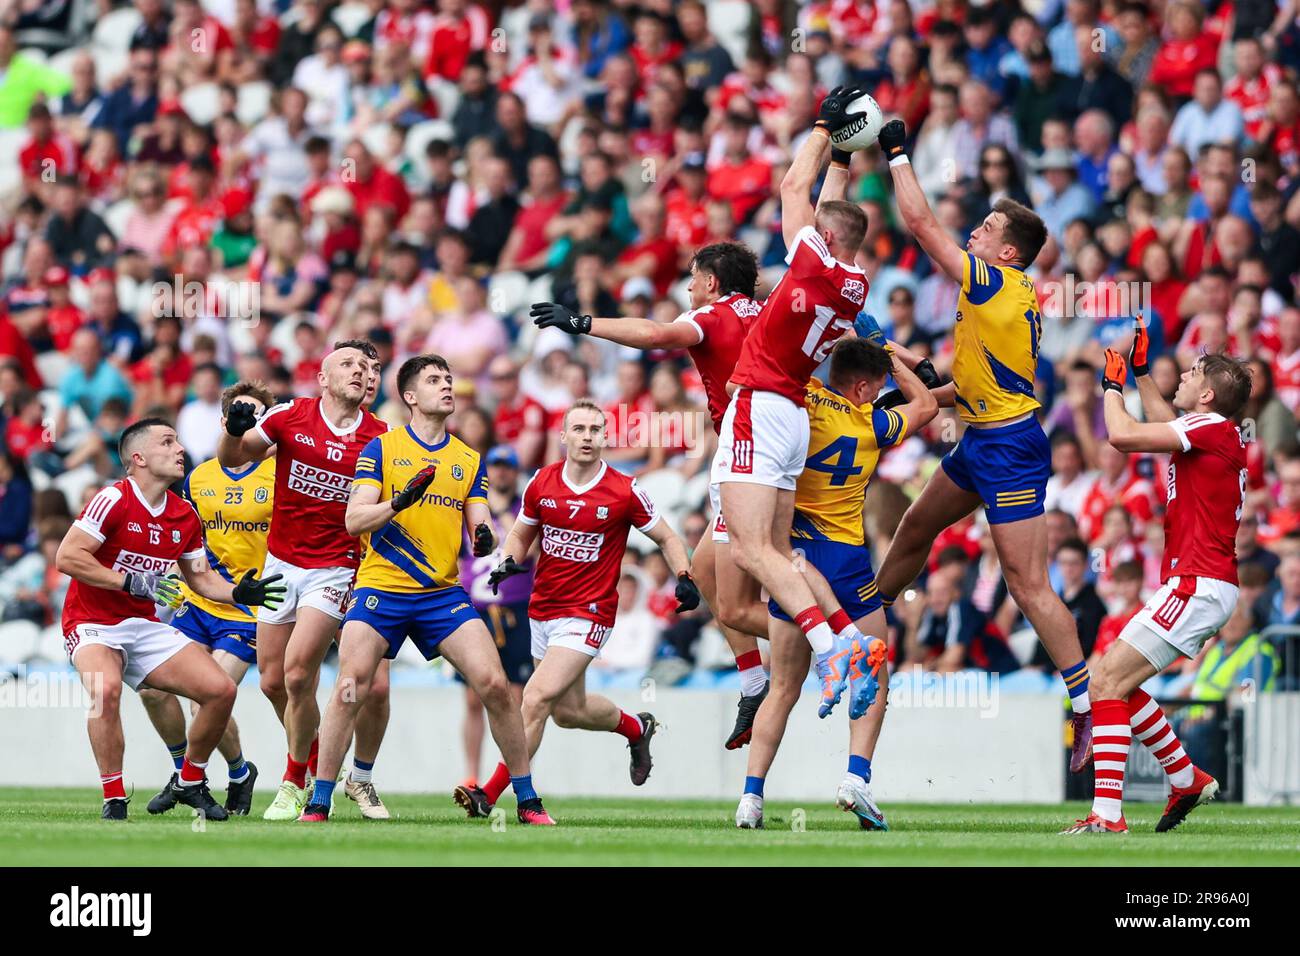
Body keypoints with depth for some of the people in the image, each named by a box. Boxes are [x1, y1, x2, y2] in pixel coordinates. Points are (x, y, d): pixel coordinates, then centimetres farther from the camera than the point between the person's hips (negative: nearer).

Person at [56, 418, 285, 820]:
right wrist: (130, 581, -25)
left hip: (146, 627, 7)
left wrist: (237, 593, -3)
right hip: (93, 623, -7)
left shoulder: (185, 517, 6)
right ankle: (113, 800, -24)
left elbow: (200, 577, 17)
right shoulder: (115, 500, -15)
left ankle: (190, 782, 16)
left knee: (220, 689, -5)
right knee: (106, 688, -36)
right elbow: (67, 557, -20)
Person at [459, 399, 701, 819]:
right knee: (569, 711, 14)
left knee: (537, 698, -19)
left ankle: (489, 795, -17)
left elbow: (667, 538, 5)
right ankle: (636, 727, 45)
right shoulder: (541, 483, 1)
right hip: (542, 608, 6)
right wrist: (507, 562, -5)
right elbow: (521, 535, 16)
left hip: (588, 614, -6)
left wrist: (684, 578, -11)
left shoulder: (625, 492, -8)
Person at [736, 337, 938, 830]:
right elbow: (925, 405, 20)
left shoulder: (801, 398, 0)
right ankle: (857, 777, -11)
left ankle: (751, 794, -2)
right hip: (844, 558, -3)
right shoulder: (871, 424, 1)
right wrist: (894, 358, 30)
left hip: (790, 553, 3)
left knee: (783, 689, 9)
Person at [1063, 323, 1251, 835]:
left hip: (1198, 584, -10)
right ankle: (1188, 779, 23)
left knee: (1107, 682, -16)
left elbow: (1122, 434, -18)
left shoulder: (1215, 427, -13)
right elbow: (1162, 418, 40)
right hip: (1196, 584, 10)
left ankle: (1107, 815, -23)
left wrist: (1113, 383, -1)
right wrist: (1141, 369, 37)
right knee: (1116, 684, 15)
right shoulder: (1208, 430, 15)